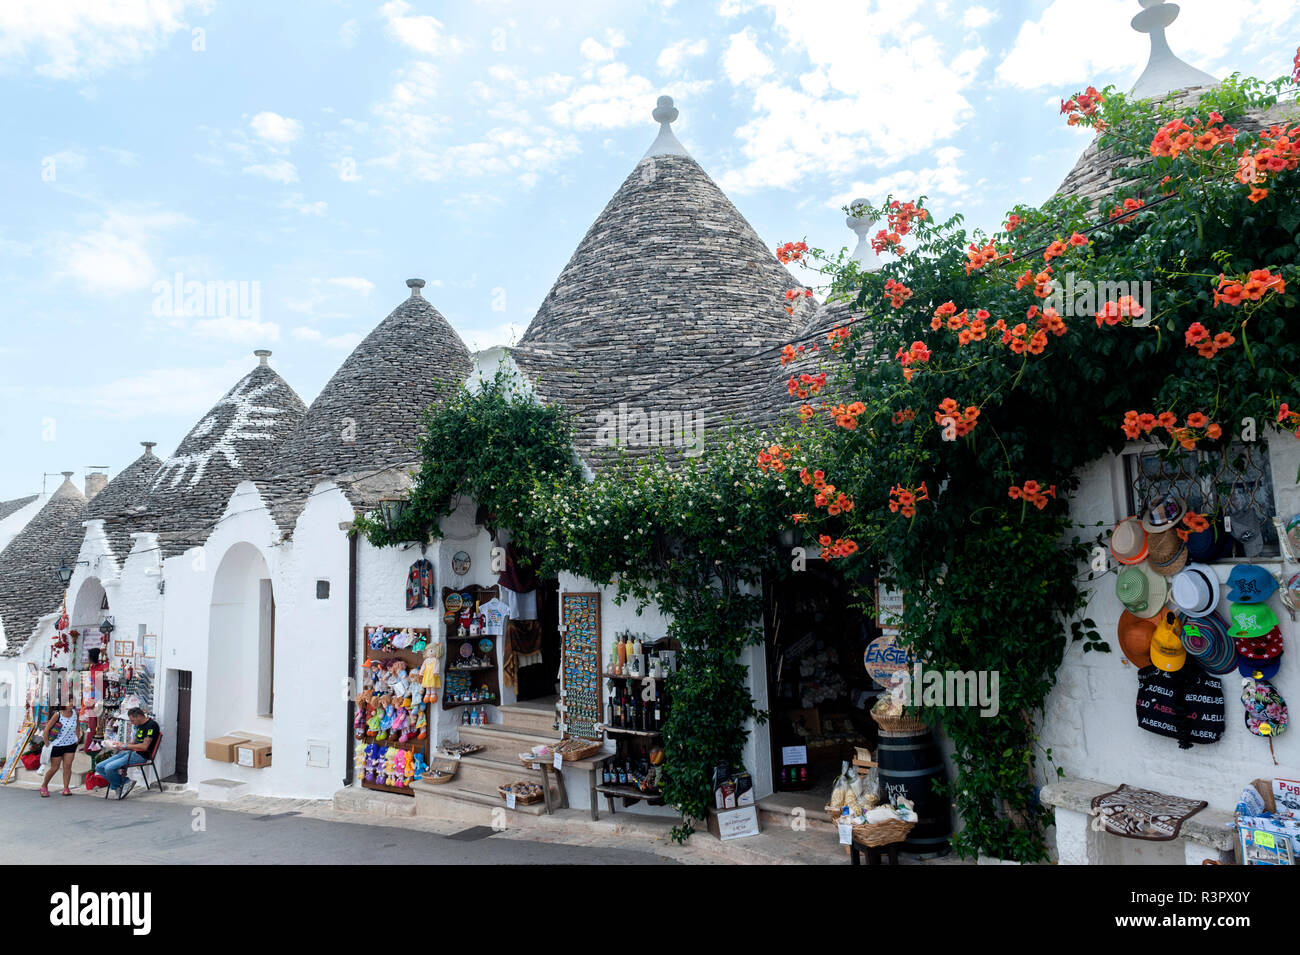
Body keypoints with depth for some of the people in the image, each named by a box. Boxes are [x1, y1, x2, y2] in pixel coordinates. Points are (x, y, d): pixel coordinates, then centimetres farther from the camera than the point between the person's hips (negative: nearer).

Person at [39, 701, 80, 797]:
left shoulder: (75, 713, -3)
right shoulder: (57, 715, -14)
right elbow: (47, 729, -10)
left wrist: (77, 738, 9)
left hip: (71, 745, 3)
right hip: (57, 745, -3)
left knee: (67, 766, -4)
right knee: (54, 768, 4)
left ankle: (66, 788, 1)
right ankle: (44, 786, 27)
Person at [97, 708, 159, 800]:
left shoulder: (151, 725, -13)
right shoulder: (139, 726, 19)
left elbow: (144, 746, -19)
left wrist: (125, 746, -10)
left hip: (140, 756, -10)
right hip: (130, 753, 10)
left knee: (109, 768, -23)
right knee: (99, 767, -1)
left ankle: (124, 782, 0)